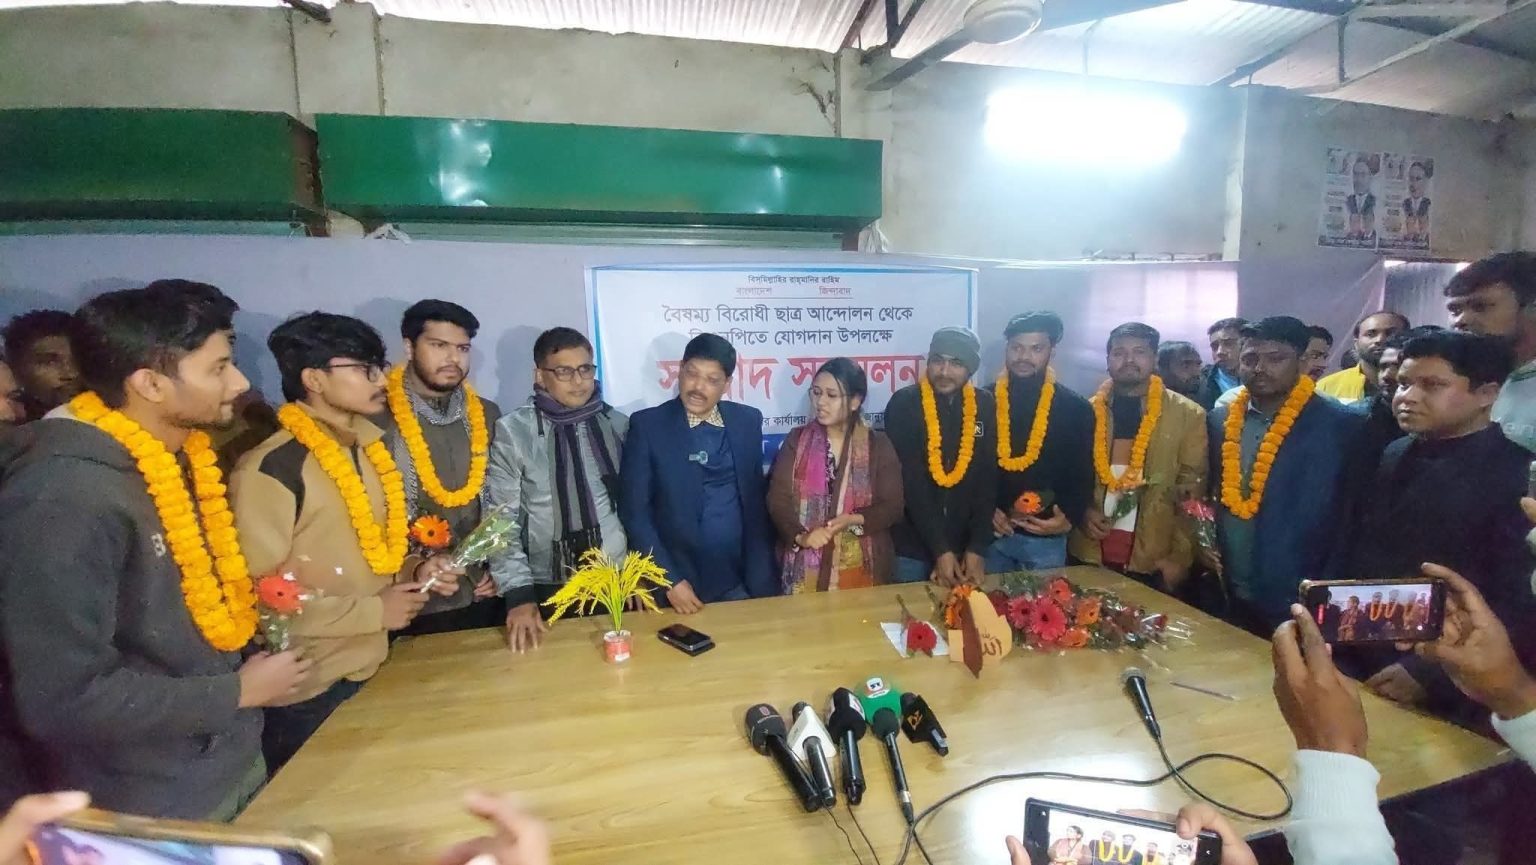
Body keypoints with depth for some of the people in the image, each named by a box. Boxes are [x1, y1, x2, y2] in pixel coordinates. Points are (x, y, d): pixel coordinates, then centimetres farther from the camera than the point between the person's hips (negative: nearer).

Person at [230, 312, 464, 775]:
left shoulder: (367, 450, 5)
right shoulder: (269, 470, -20)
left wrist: (413, 570, -2)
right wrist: (372, 612, -17)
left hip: (371, 672, 7)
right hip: (308, 694, -7)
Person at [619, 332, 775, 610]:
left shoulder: (748, 421, 0)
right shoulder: (647, 425, -9)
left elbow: (756, 499, 7)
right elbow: (634, 510, -9)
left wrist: (762, 570, 6)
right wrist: (670, 581, -12)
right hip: (679, 578, -2)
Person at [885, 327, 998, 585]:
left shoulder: (984, 406, 0)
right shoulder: (903, 404, -10)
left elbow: (988, 479, -2)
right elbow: (911, 483, -15)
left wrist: (978, 547, -9)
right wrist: (940, 550, -17)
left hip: (966, 545, 3)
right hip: (912, 545, -2)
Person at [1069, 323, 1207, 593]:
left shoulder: (1188, 414, 0)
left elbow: (1192, 491, -3)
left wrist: (1179, 557, -7)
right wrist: (1082, 511, -10)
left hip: (1153, 559, -1)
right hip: (1090, 554, 2)